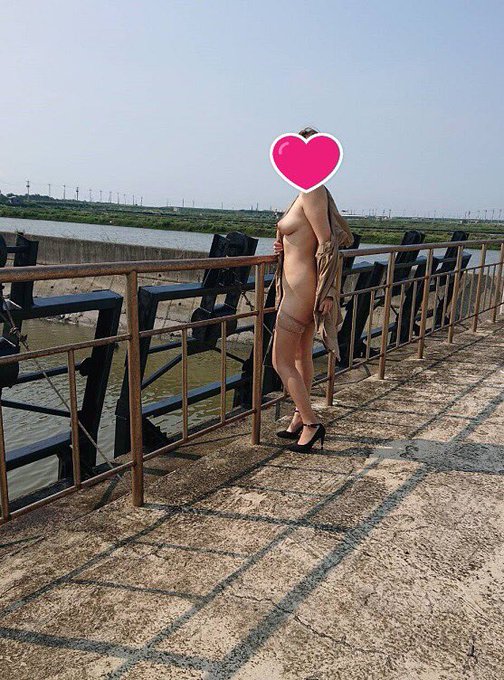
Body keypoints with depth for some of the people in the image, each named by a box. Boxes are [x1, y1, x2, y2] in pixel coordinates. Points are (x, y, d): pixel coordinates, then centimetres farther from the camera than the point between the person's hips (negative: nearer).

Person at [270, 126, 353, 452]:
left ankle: (311, 423, 7)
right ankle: (300, 420, 29)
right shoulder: (314, 192, 13)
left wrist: (326, 293, -19)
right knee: (302, 357, 17)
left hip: (301, 288, -10)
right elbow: (344, 236, 19)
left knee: (281, 361, -3)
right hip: (302, 287, 10)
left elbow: (328, 243, -20)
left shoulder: (311, 192, -16)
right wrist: (289, 246, 8)